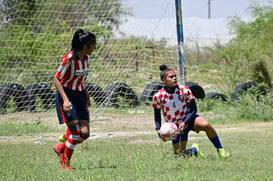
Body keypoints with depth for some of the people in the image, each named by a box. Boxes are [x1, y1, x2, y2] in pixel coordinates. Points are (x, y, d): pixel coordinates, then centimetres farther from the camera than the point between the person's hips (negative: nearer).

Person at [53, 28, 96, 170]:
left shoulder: (86, 58, 3)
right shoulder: (69, 58, -19)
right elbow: (57, 80, -17)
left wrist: (86, 97, 16)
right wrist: (65, 100, -24)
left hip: (80, 96, 7)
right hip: (67, 95, -7)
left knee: (85, 133, -3)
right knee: (75, 132, -12)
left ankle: (61, 148, 22)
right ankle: (65, 164, 4)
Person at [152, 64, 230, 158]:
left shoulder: (184, 90, -15)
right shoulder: (158, 97, -14)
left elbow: (193, 109, -9)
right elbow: (157, 115, 2)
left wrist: (184, 123, -24)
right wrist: (158, 129, -14)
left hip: (189, 119, -1)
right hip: (176, 127, 1)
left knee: (206, 125, -34)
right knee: (179, 153, -8)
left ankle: (220, 150, -16)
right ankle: (194, 149, 28)